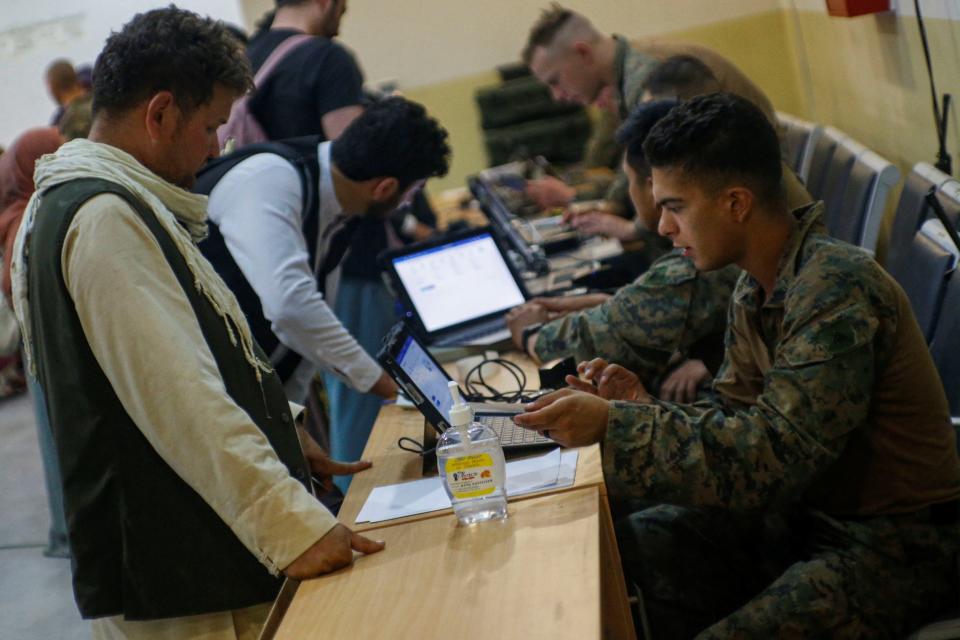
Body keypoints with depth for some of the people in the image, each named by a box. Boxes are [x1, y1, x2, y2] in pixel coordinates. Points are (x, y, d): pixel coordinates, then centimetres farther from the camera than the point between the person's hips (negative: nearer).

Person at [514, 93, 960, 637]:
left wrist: (615, 424, -29)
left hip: (899, 541, -8)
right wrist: (647, 413, -9)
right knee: (621, 551, 0)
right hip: (810, 508, 8)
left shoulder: (838, 287, -24)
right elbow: (734, 418, 11)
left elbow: (773, 450, -29)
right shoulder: (755, 292, 4)